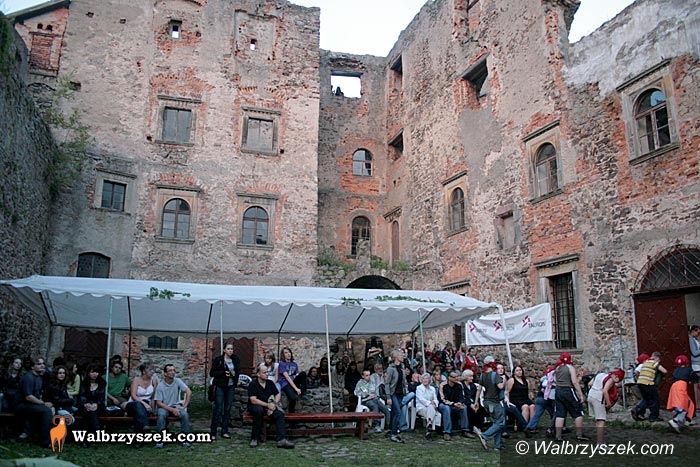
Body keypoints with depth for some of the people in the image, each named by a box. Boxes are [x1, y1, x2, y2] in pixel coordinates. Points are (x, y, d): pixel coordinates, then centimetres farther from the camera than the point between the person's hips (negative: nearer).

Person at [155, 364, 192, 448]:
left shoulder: (177, 381, -7)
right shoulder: (160, 386, -11)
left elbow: (189, 392, -14)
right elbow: (158, 402, -13)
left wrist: (184, 406, -21)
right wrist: (172, 409, -22)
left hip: (176, 406, 2)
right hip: (164, 407, -1)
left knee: (185, 414, -27)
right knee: (161, 414, -35)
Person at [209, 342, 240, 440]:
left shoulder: (236, 360, 8)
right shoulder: (218, 360, -4)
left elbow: (238, 371, 17)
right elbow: (212, 373, -4)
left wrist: (234, 373, -6)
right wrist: (223, 373, -18)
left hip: (231, 387, 4)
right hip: (220, 387, -4)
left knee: (228, 409, 7)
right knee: (218, 409, -6)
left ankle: (224, 431, 16)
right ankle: (212, 433, 2)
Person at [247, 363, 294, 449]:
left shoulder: (270, 383, 8)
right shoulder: (253, 384, -9)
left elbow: (277, 394, 9)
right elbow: (253, 400, -18)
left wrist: (274, 405, -10)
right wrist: (268, 405, -23)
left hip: (268, 406, 5)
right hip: (255, 407, -4)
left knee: (280, 414, -23)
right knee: (259, 410, -39)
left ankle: (282, 440, -31)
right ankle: (254, 438, -25)